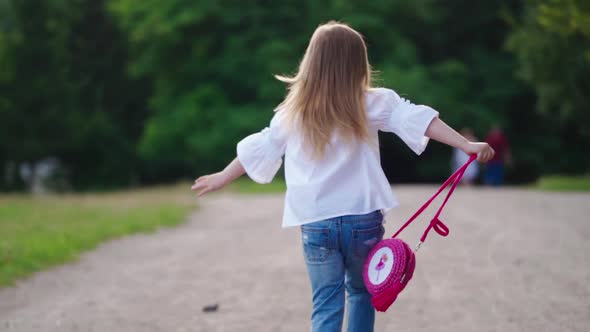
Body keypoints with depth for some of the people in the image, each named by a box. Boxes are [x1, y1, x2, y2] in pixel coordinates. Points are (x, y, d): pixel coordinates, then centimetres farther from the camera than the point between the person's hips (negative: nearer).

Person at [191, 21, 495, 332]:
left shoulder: (293, 113, 3)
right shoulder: (372, 104, -3)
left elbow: (260, 149, 14)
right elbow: (416, 119, -13)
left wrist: (223, 177, 29)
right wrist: (468, 146, -15)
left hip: (315, 224, 1)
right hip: (363, 219, -1)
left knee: (325, 305, 6)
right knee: (361, 292, 21)